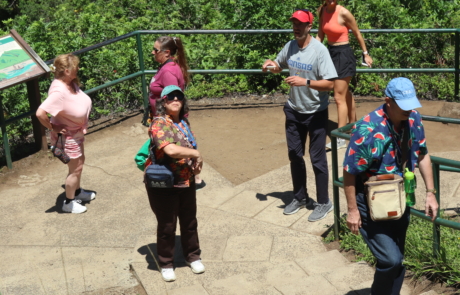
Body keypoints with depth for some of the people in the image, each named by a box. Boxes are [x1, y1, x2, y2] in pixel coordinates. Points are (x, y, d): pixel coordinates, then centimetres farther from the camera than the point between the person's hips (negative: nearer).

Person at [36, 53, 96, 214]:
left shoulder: (70, 82, -9)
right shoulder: (59, 92, -36)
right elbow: (40, 113, -43)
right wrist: (53, 128, -26)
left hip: (77, 132, 9)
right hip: (67, 136, -9)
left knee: (80, 162, 26)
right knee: (76, 168, 7)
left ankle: (77, 191, 48)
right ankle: (69, 202, 26)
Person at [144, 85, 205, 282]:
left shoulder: (183, 122, 6)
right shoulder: (159, 123, -19)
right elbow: (171, 149, -34)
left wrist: (196, 163, -1)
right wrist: (196, 154, -19)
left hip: (187, 182, 7)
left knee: (189, 222, 19)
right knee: (167, 226, 8)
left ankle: (192, 256, 39)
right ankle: (166, 264, 26)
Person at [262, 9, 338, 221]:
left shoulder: (319, 50, -19)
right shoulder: (289, 47, -1)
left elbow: (329, 84, -23)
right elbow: (278, 67, 17)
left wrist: (305, 81, -35)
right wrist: (271, 64, -6)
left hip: (316, 113, -6)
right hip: (294, 111, 6)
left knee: (317, 159, 2)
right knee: (294, 156, 15)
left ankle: (323, 203, 15)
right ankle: (300, 197, 32)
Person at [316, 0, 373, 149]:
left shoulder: (344, 13, -17)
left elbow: (357, 34, -7)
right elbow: (320, 34, 8)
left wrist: (366, 54, 0)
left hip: (344, 55, -7)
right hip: (331, 53, 7)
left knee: (339, 97, -7)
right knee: (345, 93, 22)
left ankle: (341, 139, -2)